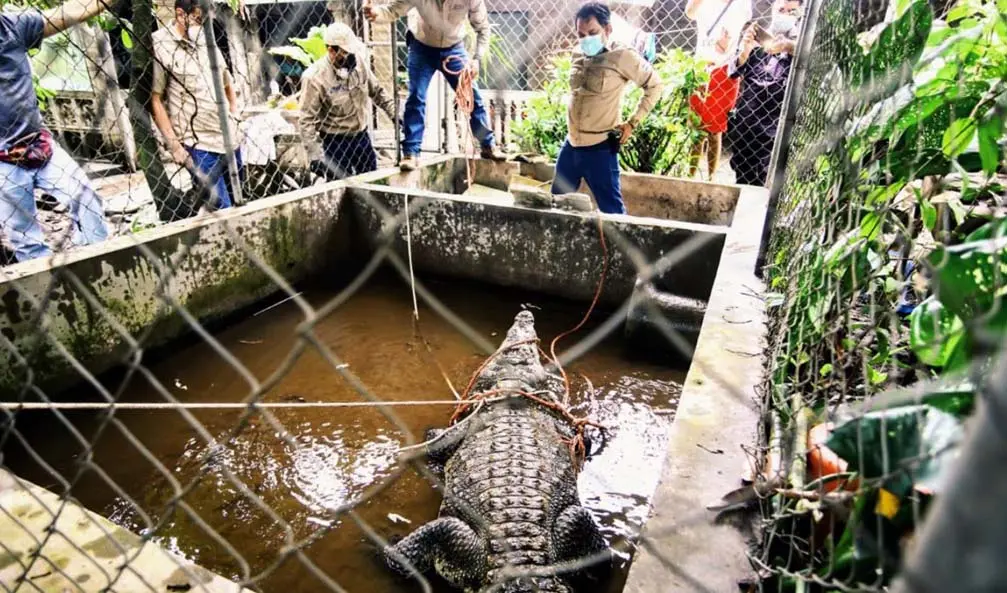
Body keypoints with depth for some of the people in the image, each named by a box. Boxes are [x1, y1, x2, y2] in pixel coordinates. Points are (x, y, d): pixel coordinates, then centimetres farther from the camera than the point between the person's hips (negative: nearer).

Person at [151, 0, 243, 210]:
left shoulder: (206, 38, 10)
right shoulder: (161, 46, -10)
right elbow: (155, 99, -10)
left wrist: (234, 114, 14)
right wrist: (174, 145, -13)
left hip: (228, 137, 7)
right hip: (197, 144, -7)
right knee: (222, 208, -8)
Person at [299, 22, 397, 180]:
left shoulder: (358, 62, -5)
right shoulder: (315, 77, -20)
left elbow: (377, 91, 11)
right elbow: (307, 120, -18)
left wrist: (394, 114, 5)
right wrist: (314, 155, -22)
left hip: (362, 135, 6)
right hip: (335, 141, -5)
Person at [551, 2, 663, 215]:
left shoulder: (622, 56, -11)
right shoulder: (578, 57, 9)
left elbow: (655, 85, -4)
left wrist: (632, 123, -5)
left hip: (600, 148, -7)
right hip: (570, 145, 7)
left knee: (612, 210, 0)